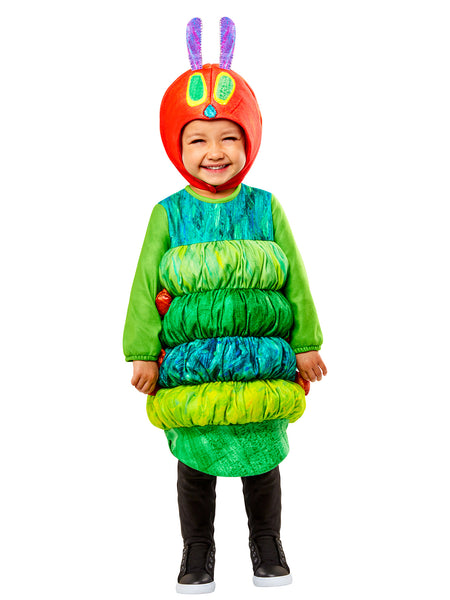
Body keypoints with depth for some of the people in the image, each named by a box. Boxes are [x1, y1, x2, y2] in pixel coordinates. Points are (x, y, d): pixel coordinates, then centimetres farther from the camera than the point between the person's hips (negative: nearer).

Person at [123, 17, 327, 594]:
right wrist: (143, 354, -3)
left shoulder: (265, 208, -2)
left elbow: (294, 280, 2)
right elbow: (146, 285, -1)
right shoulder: (168, 214, -3)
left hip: (262, 363, 0)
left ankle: (266, 543, 34)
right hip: (189, 368, 0)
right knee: (195, 463, 13)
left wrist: (305, 345, 3)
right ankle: (196, 549, 31)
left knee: (262, 459, 14)